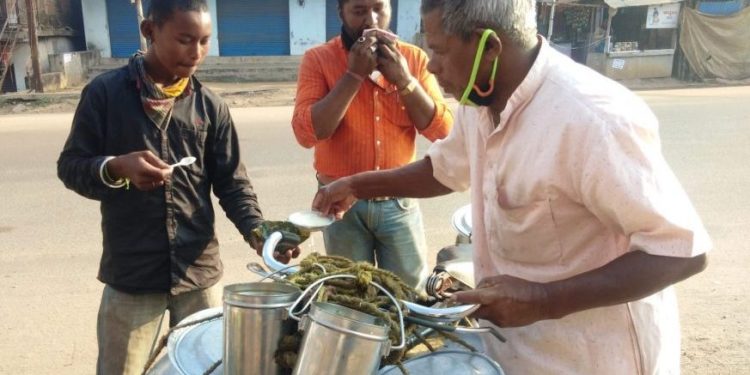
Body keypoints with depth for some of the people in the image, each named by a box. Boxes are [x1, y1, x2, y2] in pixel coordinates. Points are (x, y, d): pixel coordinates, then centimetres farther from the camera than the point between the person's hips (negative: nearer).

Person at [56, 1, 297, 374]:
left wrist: (257, 231, -15)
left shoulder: (210, 106, 3)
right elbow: (70, 166, -1)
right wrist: (116, 167, -22)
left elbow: (231, 182, 2)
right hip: (131, 274, -2)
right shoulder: (105, 92, -3)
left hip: (199, 271, 2)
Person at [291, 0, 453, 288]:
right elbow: (306, 133, -17)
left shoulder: (414, 58, 1)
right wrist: (354, 74, -20)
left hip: (400, 203, 2)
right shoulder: (318, 59, -5)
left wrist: (403, 79, -16)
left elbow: (442, 131, -4)